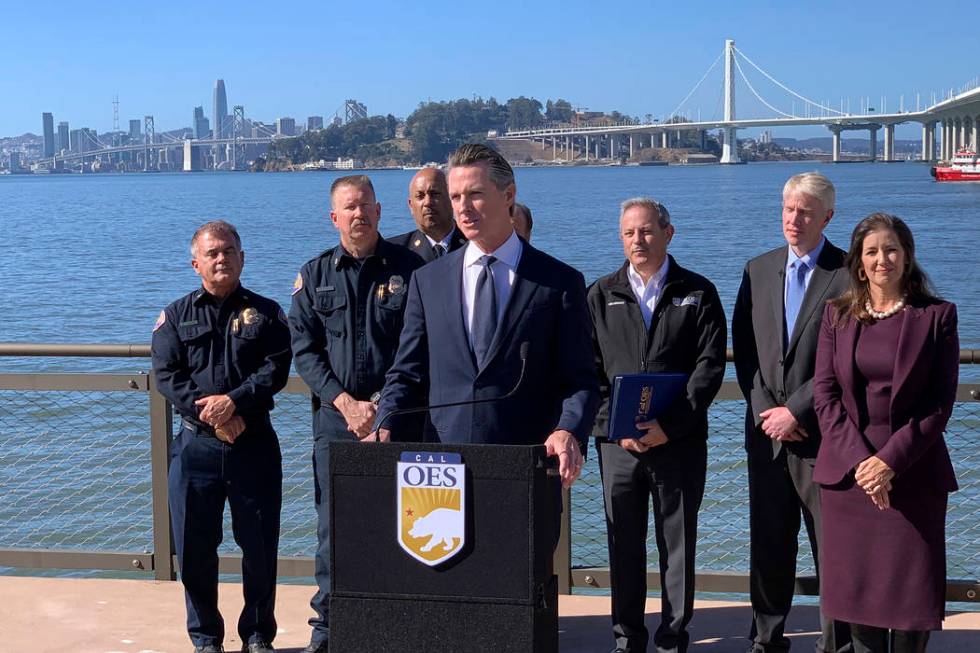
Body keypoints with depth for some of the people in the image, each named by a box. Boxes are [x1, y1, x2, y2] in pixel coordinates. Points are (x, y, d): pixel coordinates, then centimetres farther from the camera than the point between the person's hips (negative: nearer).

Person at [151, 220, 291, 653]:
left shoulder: (265, 312, 8)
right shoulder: (177, 316, 9)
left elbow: (276, 369, -4)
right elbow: (166, 375, -2)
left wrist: (233, 400, -18)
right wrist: (211, 415, -14)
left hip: (254, 442, 0)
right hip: (196, 444, 1)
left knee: (260, 543, 3)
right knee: (194, 545, 3)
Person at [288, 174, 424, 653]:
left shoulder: (408, 268, 3)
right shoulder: (315, 274, 9)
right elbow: (304, 348, 4)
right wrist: (346, 403, -8)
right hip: (335, 415, 2)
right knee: (333, 524, 4)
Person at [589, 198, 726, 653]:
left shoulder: (698, 293, 5)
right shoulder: (601, 295, 9)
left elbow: (710, 364, -4)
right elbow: (588, 368, 5)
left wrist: (669, 424, -14)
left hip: (680, 440, -1)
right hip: (618, 441, 2)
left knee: (678, 543, 5)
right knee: (623, 543, 7)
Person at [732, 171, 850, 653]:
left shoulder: (847, 274, -6)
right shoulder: (758, 270, 10)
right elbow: (744, 348, 8)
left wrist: (796, 410, -13)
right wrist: (764, 410, -3)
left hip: (821, 432, -4)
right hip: (766, 428, 5)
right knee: (768, 541, 11)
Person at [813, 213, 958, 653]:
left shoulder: (937, 316, 0)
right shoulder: (837, 315, 8)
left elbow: (940, 402, -4)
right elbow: (825, 394, 2)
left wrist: (890, 460, -13)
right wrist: (858, 458, -10)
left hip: (913, 472, -2)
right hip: (847, 470, 2)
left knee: (912, 585, 0)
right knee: (855, 584, 4)